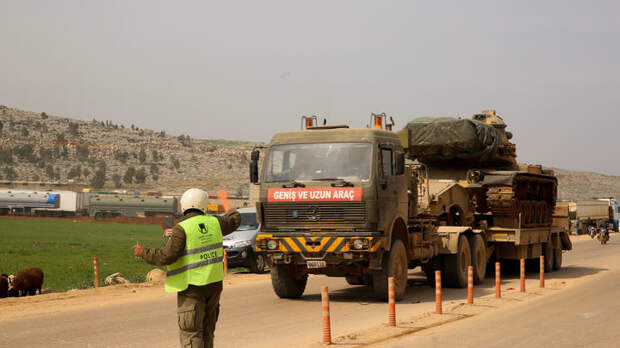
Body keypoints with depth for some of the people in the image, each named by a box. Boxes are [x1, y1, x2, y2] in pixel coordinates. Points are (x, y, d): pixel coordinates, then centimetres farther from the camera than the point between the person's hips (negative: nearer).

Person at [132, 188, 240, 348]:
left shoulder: (182, 229, -14)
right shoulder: (213, 222, 3)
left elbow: (167, 256, -20)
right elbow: (234, 221, 22)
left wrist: (144, 253, -6)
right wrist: (233, 212, 45)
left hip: (192, 287, -6)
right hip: (214, 283, 6)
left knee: (190, 333, -4)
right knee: (206, 331, 17)